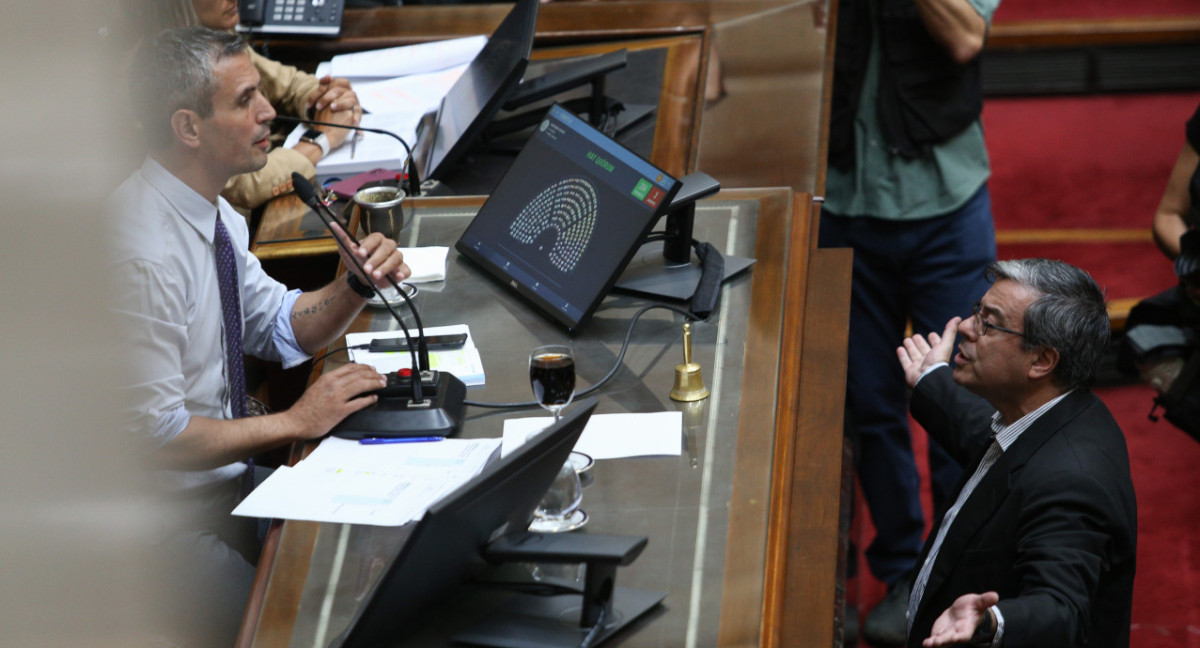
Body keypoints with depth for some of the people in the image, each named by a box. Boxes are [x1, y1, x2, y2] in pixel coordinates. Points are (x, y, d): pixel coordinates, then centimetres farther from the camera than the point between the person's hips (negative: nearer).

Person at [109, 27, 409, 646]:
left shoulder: (213, 211, 3)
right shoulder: (144, 256, -27)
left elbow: (282, 328, 14)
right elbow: (153, 433, -26)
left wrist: (356, 286, -5)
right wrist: (295, 421, -18)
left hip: (225, 478, 9)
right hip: (168, 520, -9)